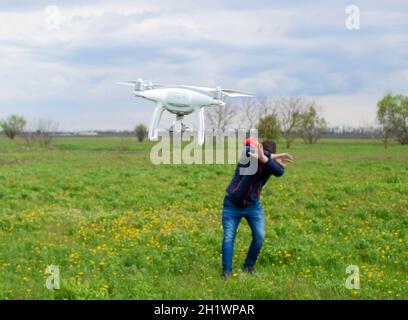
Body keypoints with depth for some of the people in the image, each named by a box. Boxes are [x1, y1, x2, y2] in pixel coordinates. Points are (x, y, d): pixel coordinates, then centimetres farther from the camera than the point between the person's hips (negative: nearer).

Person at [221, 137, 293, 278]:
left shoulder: (269, 164, -15)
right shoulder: (248, 155, -20)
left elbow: (280, 172, -38)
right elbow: (248, 150, -45)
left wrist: (263, 158, -55)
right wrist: (274, 156, -39)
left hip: (253, 206, 2)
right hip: (232, 205, -2)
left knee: (259, 237, -5)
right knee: (228, 237, -4)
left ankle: (249, 266, 16)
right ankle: (226, 272, 4)